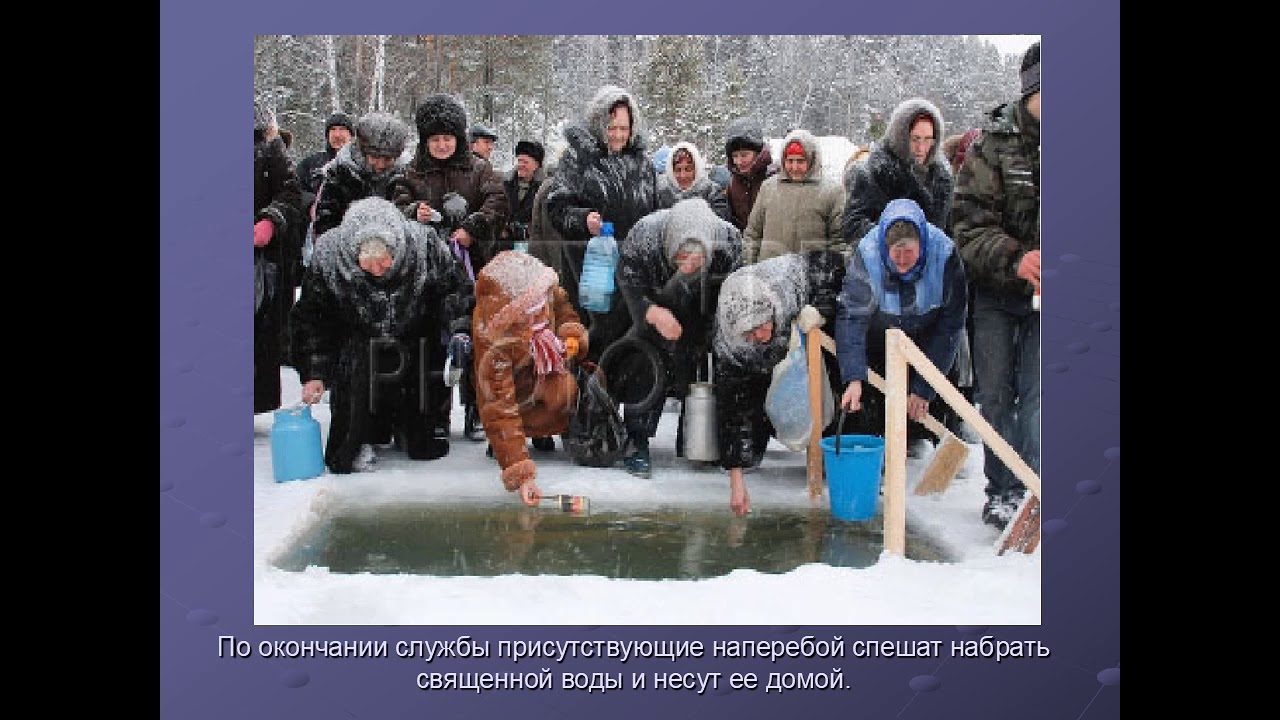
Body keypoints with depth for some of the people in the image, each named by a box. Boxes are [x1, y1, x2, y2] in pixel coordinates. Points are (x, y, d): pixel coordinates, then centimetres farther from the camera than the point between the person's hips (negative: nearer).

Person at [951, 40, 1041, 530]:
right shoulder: (994, 143, -8)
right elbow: (971, 225, -12)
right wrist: (1014, 259, -28)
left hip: (1042, 296, 0)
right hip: (995, 292, 0)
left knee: (1036, 397, -2)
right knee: (995, 394, 7)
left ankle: (1030, 494, 8)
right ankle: (1002, 491, 21)